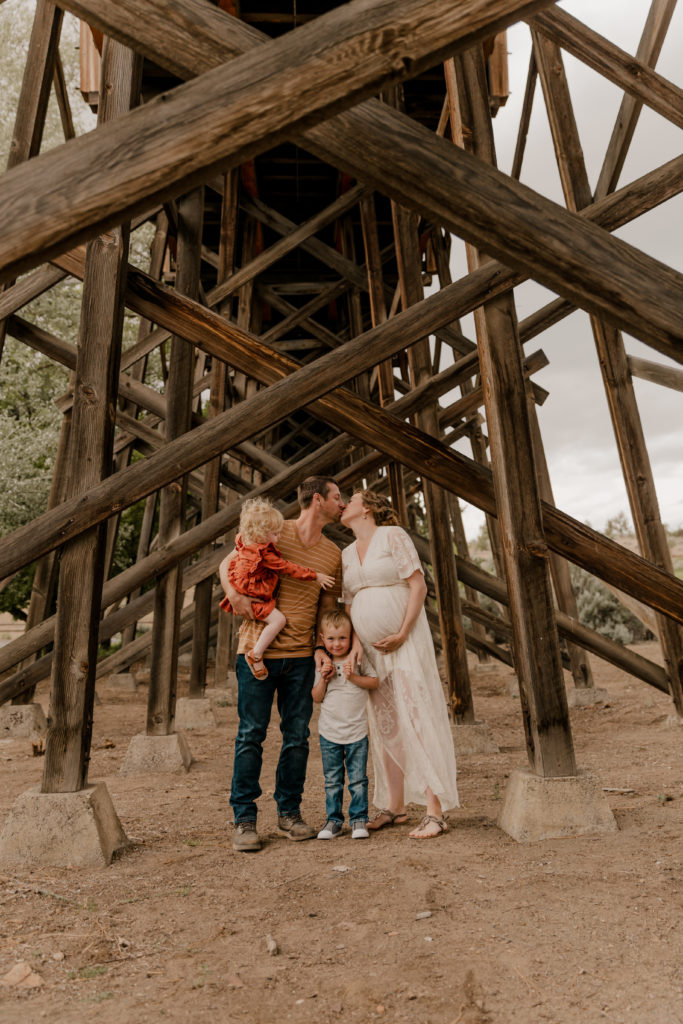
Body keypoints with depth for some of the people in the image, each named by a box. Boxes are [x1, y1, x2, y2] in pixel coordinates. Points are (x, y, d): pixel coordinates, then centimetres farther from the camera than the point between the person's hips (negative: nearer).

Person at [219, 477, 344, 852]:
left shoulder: (333, 554, 9)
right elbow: (227, 564, 6)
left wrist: (322, 648, 1)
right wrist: (234, 593, -14)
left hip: (301, 655, 4)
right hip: (258, 649, -4)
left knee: (297, 736, 8)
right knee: (251, 734, 0)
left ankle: (289, 812, 25)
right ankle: (244, 820, 13)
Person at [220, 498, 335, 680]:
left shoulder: (245, 541, 2)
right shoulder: (264, 553, -25)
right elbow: (287, 568, -20)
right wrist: (315, 576, -14)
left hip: (242, 592, 10)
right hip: (254, 598, -10)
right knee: (278, 620, -18)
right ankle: (256, 654, -11)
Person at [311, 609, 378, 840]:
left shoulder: (358, 659, -2)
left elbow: (374, 682, -5)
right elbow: (316, 697, 3)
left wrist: (353, 677, -17)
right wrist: (324, 679, -13)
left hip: (357, 732, -2)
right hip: (329, 733, 2)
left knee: (358, 780, 4)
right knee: (332, 781, 10)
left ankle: (358, 819, 17)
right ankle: (333, 820, 22)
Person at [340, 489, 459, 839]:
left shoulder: (393, 536, -5)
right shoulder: (346, 555, 14)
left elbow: (418, 584, -10)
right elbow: (350, 606, 16)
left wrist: (402, 634, -17)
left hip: (405, 641, -6)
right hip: (371, 649, 7)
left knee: (417, 720, -9)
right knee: (383, 725, 9)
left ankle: (435, 813, -4)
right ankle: (394, 807, 20)